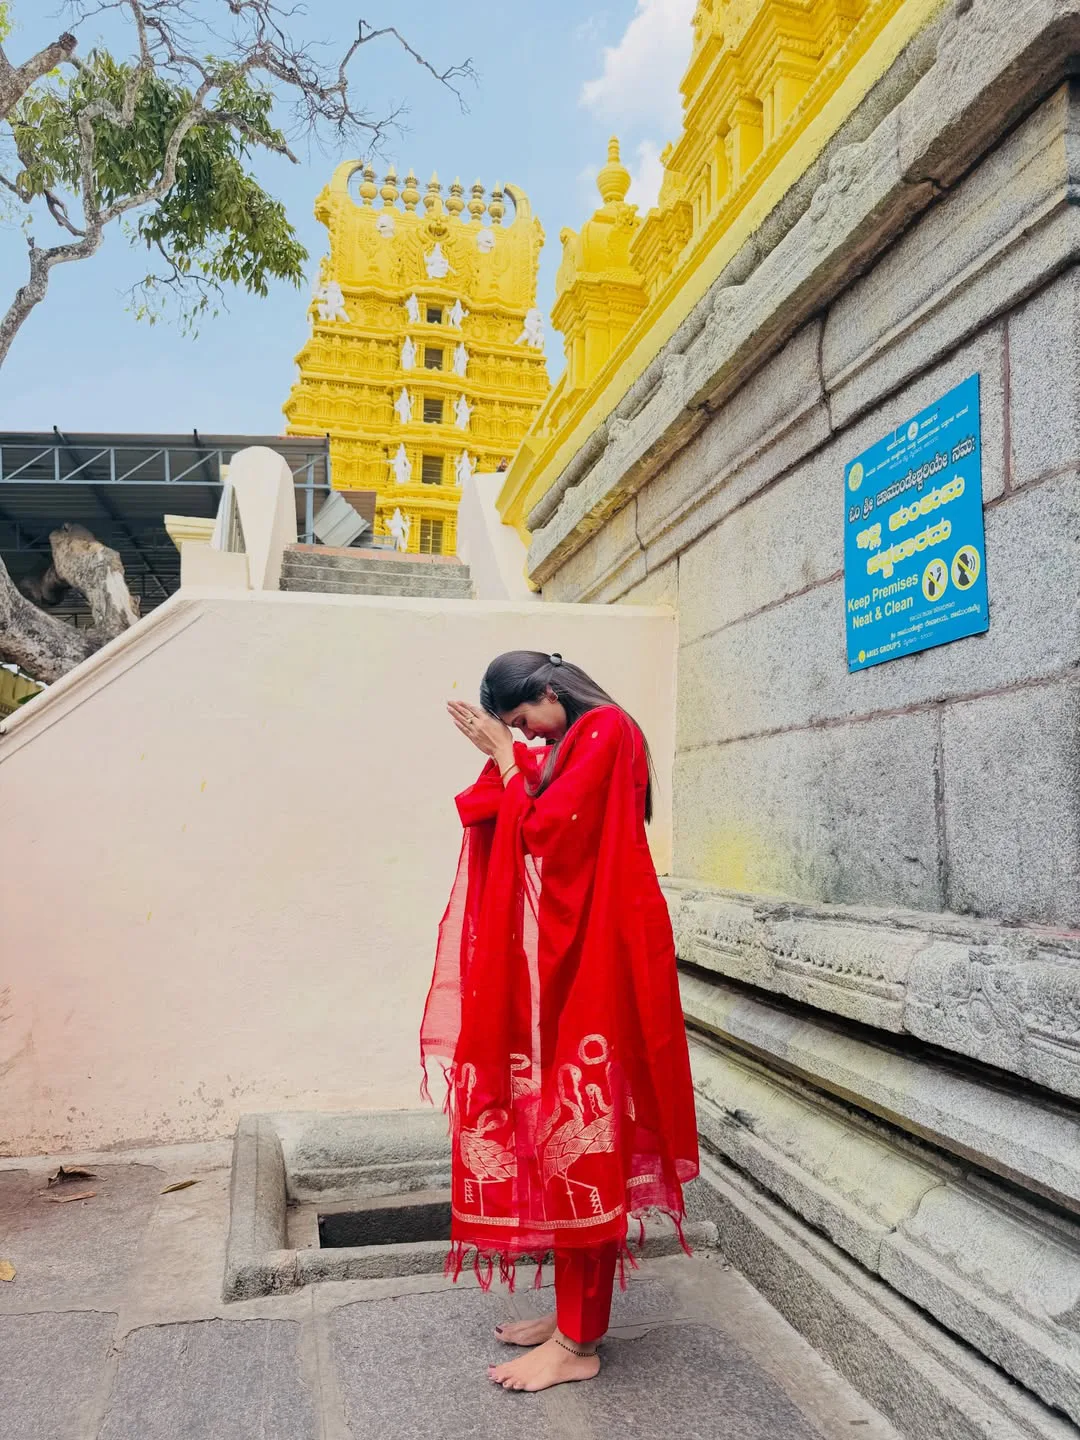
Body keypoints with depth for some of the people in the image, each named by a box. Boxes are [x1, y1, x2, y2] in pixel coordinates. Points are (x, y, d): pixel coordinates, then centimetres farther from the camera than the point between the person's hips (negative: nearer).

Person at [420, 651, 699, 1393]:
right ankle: (573, 1312, 25)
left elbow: (542, 831, -16)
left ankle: (580, 1343, 8)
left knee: (582, 1136, -4)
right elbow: (529, 825, 17)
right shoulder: (569, 746, 16)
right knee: (567, 1133, 13)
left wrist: (507, 755, -5)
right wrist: (504, 753, 11)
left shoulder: (605, 730, -12)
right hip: (564, 958, 10)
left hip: (594, 961, -9)